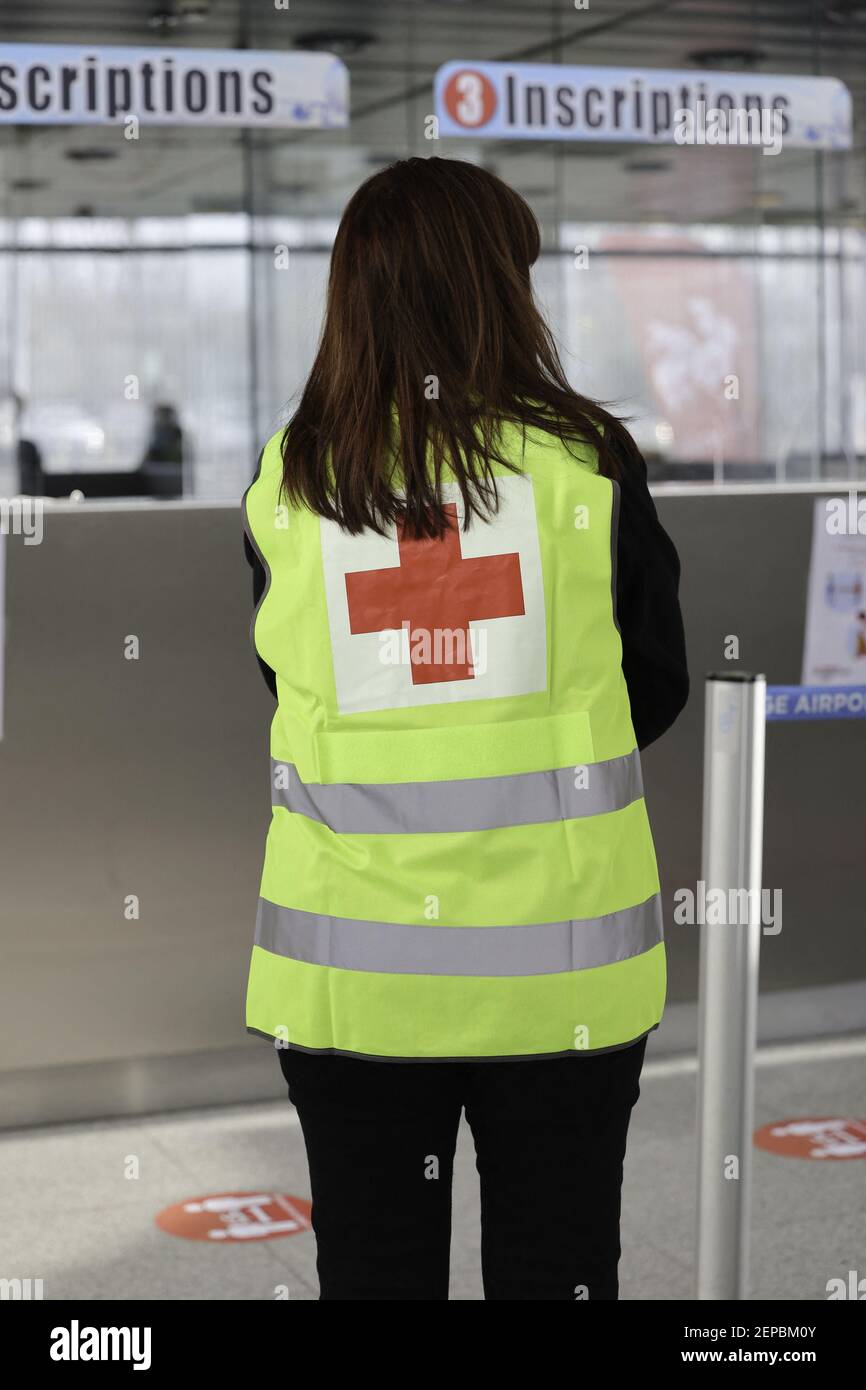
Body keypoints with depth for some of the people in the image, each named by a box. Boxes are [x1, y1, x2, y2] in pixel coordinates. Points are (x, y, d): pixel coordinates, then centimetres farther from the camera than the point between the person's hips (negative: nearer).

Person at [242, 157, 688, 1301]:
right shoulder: (586, 462, -7)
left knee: (372, 1264, 14)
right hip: (556, 963, -1)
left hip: (349, 968, 1)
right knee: (555, 1268, 13)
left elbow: (289, 697, 7)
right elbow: (656, 691, 4)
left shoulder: (287, 482, -3)